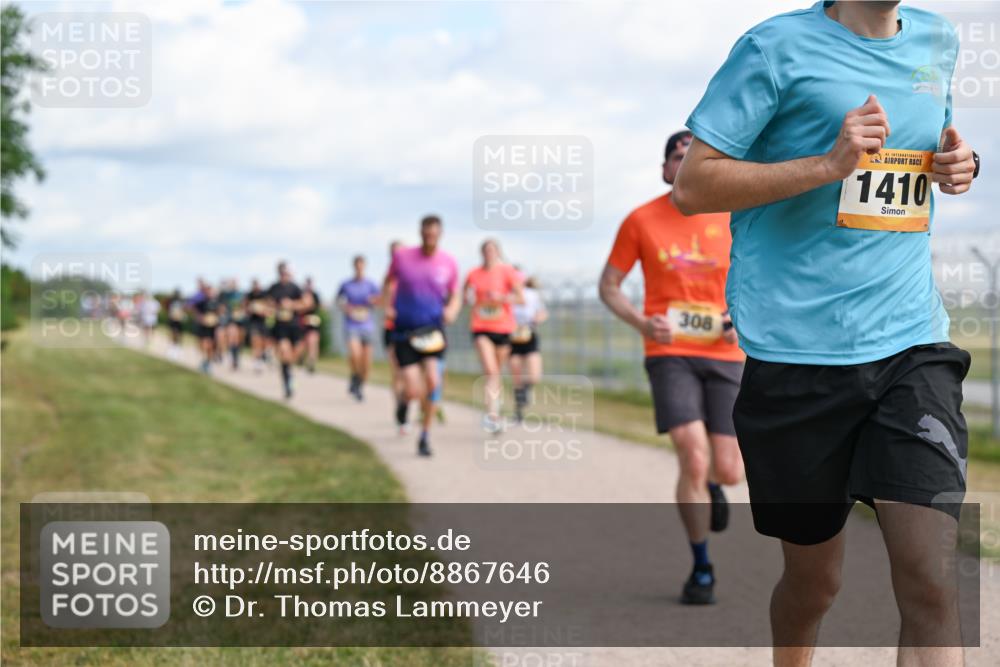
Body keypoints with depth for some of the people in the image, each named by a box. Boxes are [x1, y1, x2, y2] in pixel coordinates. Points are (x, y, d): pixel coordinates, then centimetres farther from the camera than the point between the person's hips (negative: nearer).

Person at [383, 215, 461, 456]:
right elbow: (388, 281, 15)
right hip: (405, 330, -1)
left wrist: (452, 310, -11)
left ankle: (425, 436, 3)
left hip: (432, 331, 1)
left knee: (432, 382, -19)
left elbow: (455, 297, 11)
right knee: (414, 393, -10)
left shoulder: (449, 263, -1)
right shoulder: (402, 257, -4)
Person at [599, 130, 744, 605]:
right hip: (670, 353, -2)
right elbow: (609, 285, 8)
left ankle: (711, 486, 39)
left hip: (725, 356, 2)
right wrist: (641, 323, -10)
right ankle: (701, 570, 2)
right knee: (693, 461, -16)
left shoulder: (733, 220, 4)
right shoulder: (641, 221, 1)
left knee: (728, 471, -3)